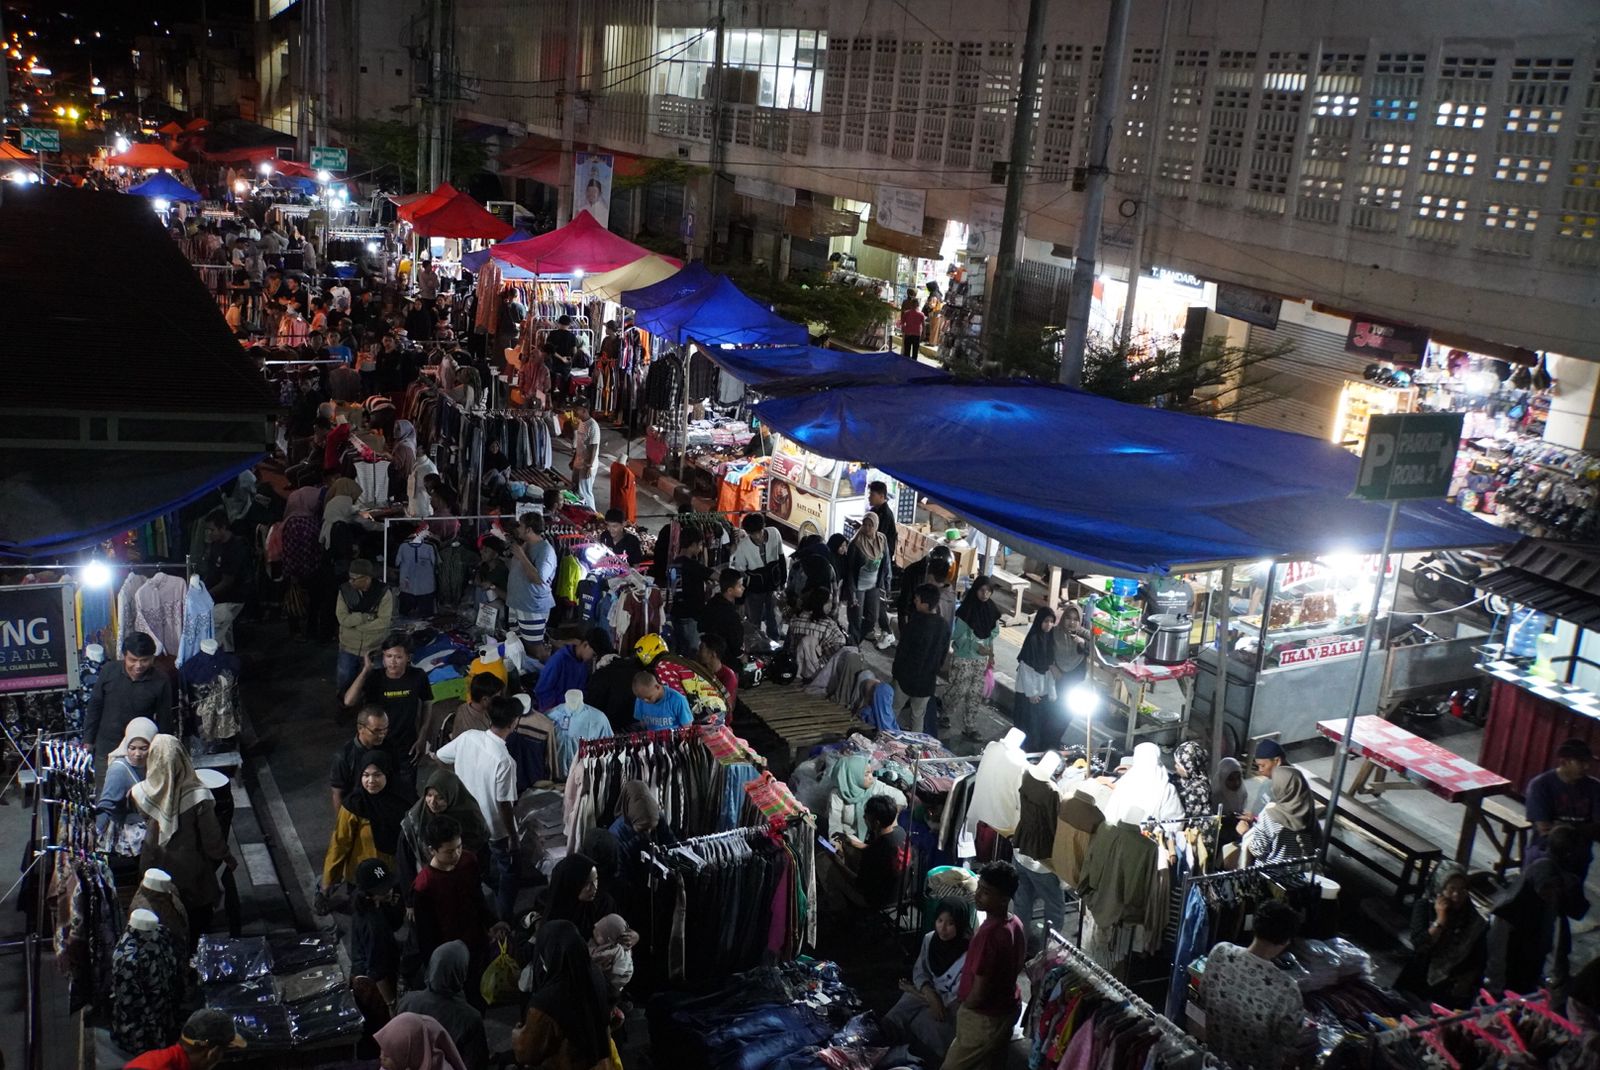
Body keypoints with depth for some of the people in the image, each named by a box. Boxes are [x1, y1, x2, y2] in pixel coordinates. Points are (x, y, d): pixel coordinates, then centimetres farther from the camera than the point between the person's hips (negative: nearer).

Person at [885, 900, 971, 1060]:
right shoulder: (930, 939, -6)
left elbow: (957, 999, -21)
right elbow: (919, 971, 3)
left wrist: (919, 993, -12)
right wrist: (930, 995, -20)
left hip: (950, 1007, -5)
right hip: (926, 994, 5)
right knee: (891, 1021, -16)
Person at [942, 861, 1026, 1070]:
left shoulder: (988, 934, -32)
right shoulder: (1014, 923, -4)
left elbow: (980, 991, -26)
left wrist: (962, 1008, -6)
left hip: (983, 1017, -8)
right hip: (1008, 1008, 8)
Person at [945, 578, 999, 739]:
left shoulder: (991, 610, 0)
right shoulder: (967, 609, -16)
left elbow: (992, 634, 10)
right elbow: (959, 635, -15)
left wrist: (991, 653, 5)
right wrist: (977, 647, -24)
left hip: (982, 659, 5)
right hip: (964, 657, -5)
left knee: (976, 693, 8)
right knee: (958, 689, 2)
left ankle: (969, 727, 18)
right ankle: (944, 716, 27)